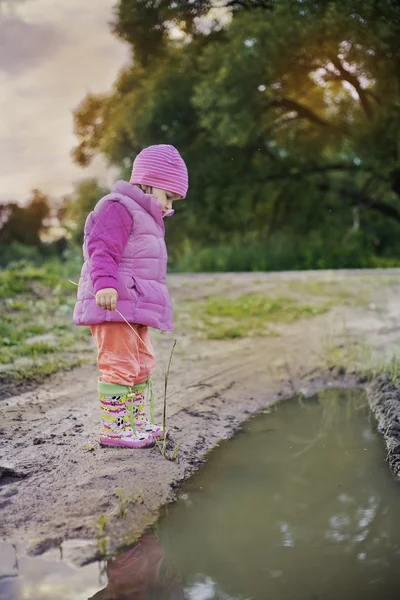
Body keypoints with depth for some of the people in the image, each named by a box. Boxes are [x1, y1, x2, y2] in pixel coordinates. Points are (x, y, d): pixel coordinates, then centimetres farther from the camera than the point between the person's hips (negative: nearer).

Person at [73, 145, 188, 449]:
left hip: (133, 308, 11)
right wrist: (105, 284, -35)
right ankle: (114, 428, -4)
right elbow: (101, 249, -22)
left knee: (142, 364, 17)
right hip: (114, 305, -11)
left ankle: (137, 420, 29)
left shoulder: (144, 216, 24)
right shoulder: (118, 207, -9)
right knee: (120, 364, -10)